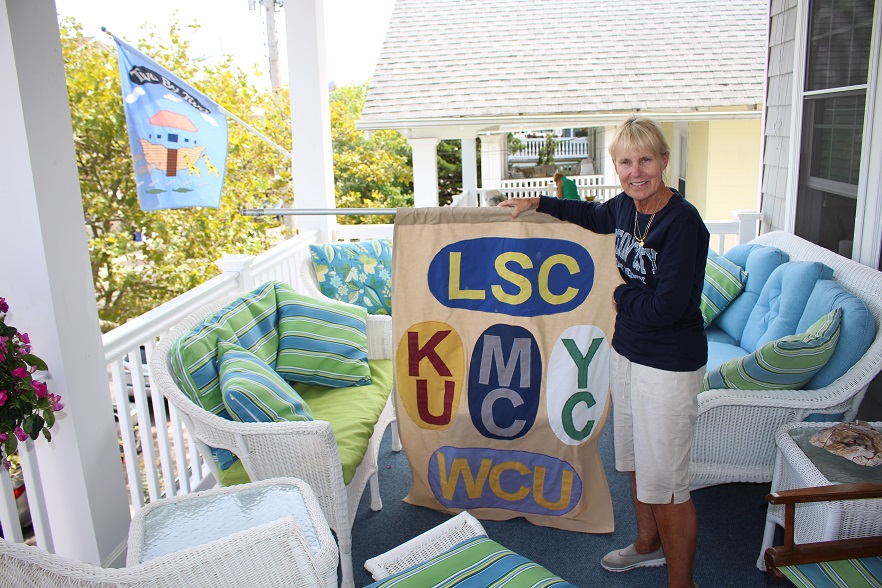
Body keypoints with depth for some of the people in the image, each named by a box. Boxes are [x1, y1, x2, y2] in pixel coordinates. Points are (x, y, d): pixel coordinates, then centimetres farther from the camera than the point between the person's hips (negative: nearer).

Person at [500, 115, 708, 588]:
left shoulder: (683, 222, -24)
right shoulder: (626, 206, 1)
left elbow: (666, 307, -27)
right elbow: (592, 216, 25)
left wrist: (621, 295, -9)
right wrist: (538, 203, 28)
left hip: (669, 366, -8)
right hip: (626, 352, 9)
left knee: (664, 482, 2)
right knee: (636, 459, 24)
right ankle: (648, 543, 47)